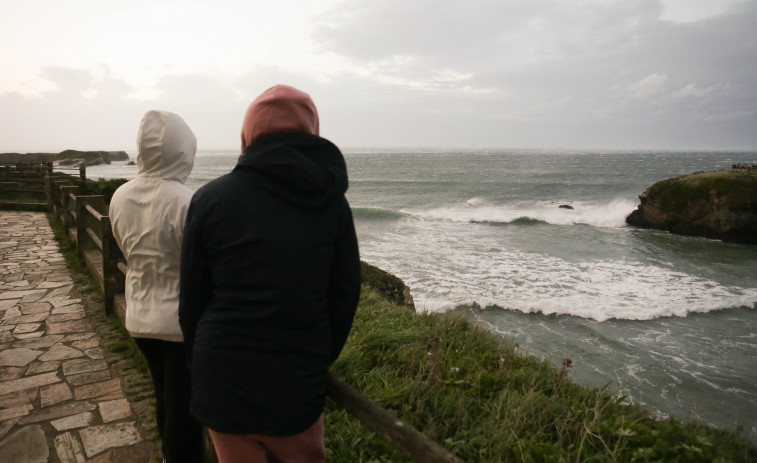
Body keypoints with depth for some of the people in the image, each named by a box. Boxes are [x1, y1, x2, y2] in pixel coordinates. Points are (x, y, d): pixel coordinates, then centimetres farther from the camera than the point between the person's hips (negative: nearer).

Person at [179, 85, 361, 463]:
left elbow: (191, 302, -3)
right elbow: (345, 297, 0)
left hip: (225, 385, -1)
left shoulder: (210, 198, -9)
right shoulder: (331, 202, -4)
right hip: (299, 388, 1)